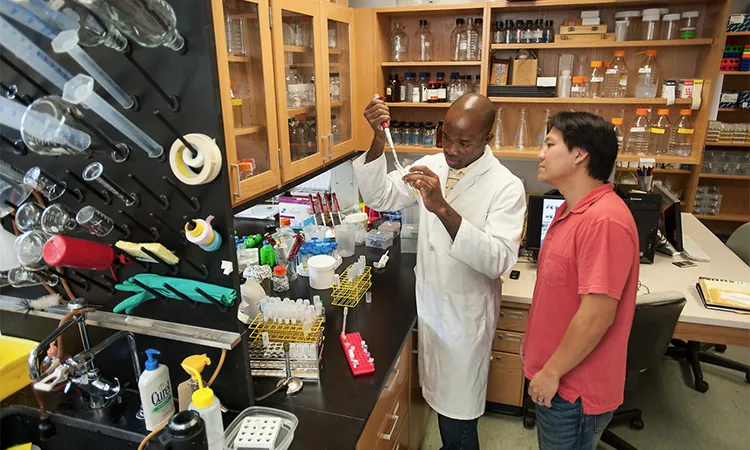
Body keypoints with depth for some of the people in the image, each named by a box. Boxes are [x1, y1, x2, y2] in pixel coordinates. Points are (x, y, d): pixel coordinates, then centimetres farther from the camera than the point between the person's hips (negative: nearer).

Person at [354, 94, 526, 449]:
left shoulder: (506, 187, -17)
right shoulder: (431, 166, -1)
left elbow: (498, 260, -29)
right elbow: (379, 196, -3)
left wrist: (443, 209, -39)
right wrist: (378, 140, -17)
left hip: (466, 312, -5)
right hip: (428, 303, 5)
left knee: (458, 411, 8)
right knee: (440, 395, 24)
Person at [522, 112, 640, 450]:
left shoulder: (603, 220, -27)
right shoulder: (571, 210, 5)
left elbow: (597, 315, -28)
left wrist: (551, 373, -18)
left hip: (574, 388, -8)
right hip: (555, 376, 9)